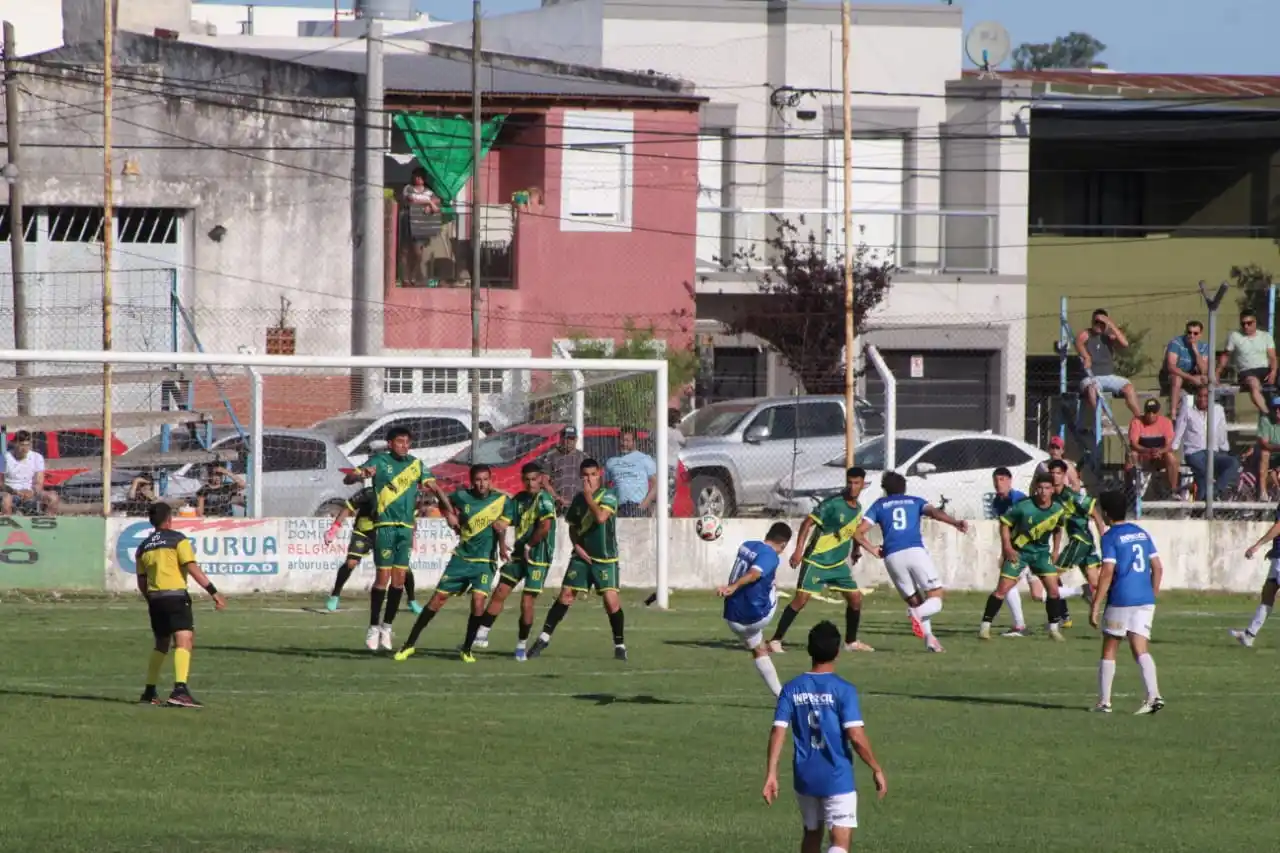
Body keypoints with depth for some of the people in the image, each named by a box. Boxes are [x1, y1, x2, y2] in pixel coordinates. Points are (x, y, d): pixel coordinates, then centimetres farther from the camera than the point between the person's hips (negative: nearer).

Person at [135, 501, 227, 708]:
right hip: (175, 595, -6)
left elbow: (142, 582, 17)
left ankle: (149, 692, 23)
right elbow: (193, 568, -12)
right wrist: (213, 592, -12)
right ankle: (180, 689, -30)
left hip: (154, 598, 6)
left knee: (161, 644, 21)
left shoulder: (143, 547, 15)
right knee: (184, 640, -13)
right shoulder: (178, 540, -2)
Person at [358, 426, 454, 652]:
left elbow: (435, 488, 12)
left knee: (399, 578, 2)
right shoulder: (380, 462, -1)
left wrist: (449, 512, 0)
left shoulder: (416, 464, 11)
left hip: (406, 527, 4)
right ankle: (373, 628, 1)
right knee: (383, 576, -7)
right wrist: (362, 474, -32)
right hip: (385, 525, -4)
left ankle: (387, 627, 12)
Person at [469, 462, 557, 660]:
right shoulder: (520, 499, 9)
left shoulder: (544, 499, -13)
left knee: (527, 602, -4)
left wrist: (529, 546, -14)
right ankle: (481, 635, 10)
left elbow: (545, 527, -24)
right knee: (499, 593, 3)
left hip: (537, 557, -7)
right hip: (519, 554, 7)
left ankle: (522, 645, 11)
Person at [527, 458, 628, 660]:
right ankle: (544, 637, 8)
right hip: (582, 556, 4)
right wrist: (577, 546, 0)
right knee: (565, 595, 0)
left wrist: (589, 496, -18)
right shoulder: (578, 498, 7)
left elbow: (601, 517, -28)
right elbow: (572, 526, 16)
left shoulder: (608, 496, -9)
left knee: (611, 599, -12)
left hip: (605, 559, -4)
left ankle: (620, 645, 0)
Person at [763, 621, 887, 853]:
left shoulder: (791, 689, 0)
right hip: (837, 779, -5)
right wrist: (877, 770, -4)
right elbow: (856, 737, -16)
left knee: (812, 834, 23)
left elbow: (778, 733, -5)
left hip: (804, 778, 5)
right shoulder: (843, 690, -12)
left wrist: (771, 775, -3)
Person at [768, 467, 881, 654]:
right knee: (801, 599, -14)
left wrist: (875, 551, 19)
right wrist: (799, 550, -24)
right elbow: (808, 523, -16)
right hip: (816, 561, -7)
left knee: (855, 599, 5)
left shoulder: (858, 507, 7)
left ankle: (851, 642, 22)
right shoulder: (832, 504, -17)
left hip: (838, 564, 7)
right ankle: (775, 640, -9)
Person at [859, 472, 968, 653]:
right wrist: (955, 523, -15)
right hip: (915, 551, -2)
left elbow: (860, 530, 11)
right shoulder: (915, 502, 20)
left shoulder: (879, 505, 21)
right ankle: (918, 614, -33)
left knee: (914, 601, 13)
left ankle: (929, 637, -7)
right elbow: (934, 512, -1)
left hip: (892, 557, 2)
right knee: (935, 599, 0)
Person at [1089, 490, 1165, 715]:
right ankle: (1153, 696, -18)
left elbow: (1107, 573, -15)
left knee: (1109, 650, 9)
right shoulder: (1142, 533, 13)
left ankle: (1104, 702, 11)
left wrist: (1095, 606, -13)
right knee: (1140, 650, 2)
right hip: (1145, 600, 5)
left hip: (1120, 601, -5)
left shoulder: (1110, 538, -6)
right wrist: (1153, 595, 23)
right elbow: (1157, 568, 13)